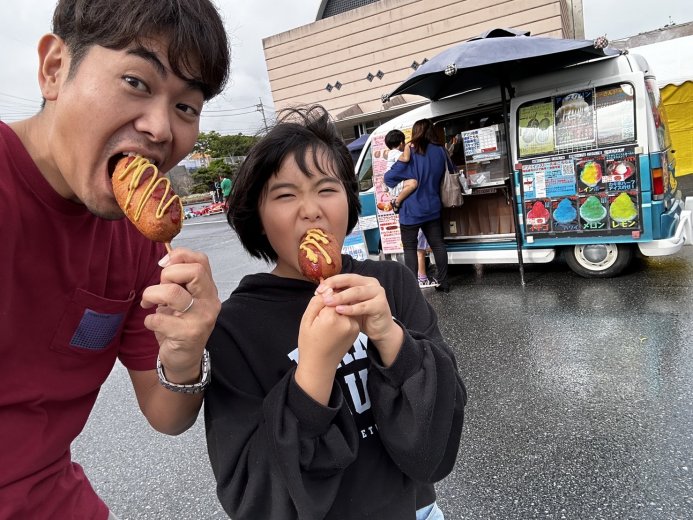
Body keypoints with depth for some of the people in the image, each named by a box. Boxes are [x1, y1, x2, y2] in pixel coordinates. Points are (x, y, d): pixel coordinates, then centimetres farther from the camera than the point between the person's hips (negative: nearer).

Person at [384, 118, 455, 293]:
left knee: (410, 248, 3)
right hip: (432, 208, 5)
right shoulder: (440, 152, 2)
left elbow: (389, 177, -11)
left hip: (411, 211, -5)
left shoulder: (411, 155, -14)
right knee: (437, 244, 13)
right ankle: (444, 282, 19)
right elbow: (451, 171, 21)